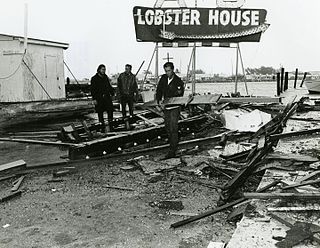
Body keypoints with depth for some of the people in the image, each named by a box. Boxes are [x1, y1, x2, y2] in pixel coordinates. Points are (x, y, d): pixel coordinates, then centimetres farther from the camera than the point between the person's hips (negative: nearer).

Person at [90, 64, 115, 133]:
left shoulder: (106, 77, 12)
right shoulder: (94, 79, -3)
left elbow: (109, 86, 20)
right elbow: (93, 90, -6)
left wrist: (112, 93, 8)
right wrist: (94, 99, -12)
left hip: (107, 97, 3)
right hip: (99, 99, -3)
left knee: (110, 110, -6)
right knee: (100, 113, 4)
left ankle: (111, 126, 4)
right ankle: (102, 127, 14)